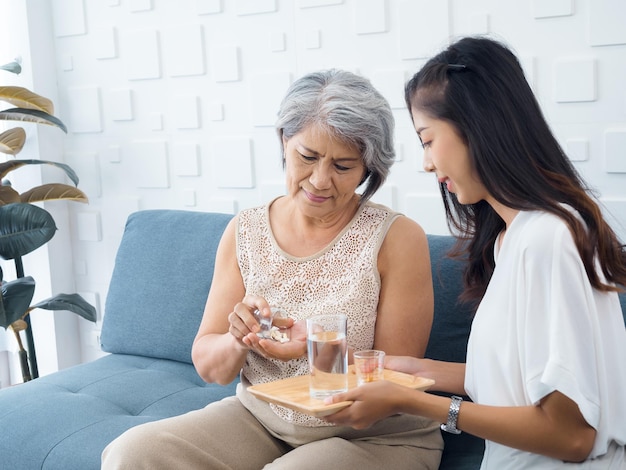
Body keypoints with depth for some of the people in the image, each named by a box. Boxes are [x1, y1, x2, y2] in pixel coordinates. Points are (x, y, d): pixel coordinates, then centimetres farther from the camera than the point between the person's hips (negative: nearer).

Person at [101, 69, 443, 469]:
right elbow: (208, 367, 2)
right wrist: (237, 341, -21)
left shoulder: (398, 238, -11)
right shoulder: (245, 232, 0)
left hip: (376, 436, -3)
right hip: (259, 418, 4)